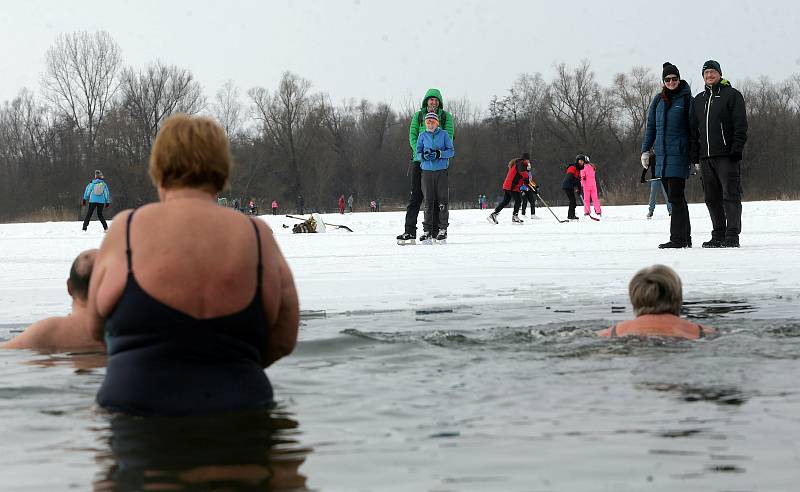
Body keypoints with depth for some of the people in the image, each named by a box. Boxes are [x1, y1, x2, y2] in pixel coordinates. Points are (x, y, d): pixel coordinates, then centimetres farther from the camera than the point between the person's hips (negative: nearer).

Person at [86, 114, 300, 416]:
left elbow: (96, 328, 13)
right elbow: (283, 342, 9)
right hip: (239, 406, 2)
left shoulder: (126, 229, 1)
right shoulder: (258, 236, 4)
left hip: (135, 404, -2)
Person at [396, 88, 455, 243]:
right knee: (415, 195, -3)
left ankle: (434, 231, 6)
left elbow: (449, 136, -3)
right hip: (420, 160, 1)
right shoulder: (418, 116, 11)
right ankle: (410, 231, -5)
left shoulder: (446, 117, 8)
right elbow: (413, 136, 4)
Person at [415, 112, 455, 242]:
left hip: (442, 171, -1)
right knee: (428, 201, -1)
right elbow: (418, 153, 9)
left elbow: (451, 151, 2)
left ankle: (442, 229, 4)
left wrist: (439, 154, -14)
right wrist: (424, 155, -13)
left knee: (442, 201, -3)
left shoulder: (444, 134, 6)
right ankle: (427, 230, 2)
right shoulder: (422, 136, 10)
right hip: (427, 171, 1)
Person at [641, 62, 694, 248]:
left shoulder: (686, 99, -2)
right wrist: (646, 150, 11)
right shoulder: (658, 100, 13)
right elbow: (651, 126, 18)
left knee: (675, 197, -10)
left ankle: (678, 238, -8)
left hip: (679, 154, -6)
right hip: (662, 155, 6)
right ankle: (685, 238, 16)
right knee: (674, 197, 9)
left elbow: (693, 127, -2)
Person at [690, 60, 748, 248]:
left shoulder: (732, 95, 1)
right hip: (706, 158, 6)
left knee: (730, 196, -7)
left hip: (727, 156, -6)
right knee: (712, 198, 7)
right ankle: (718, 236, 12)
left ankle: (732, 236, -7)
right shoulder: (699, 100, 18)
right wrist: (695, 157, 14)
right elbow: (694, 130, 21)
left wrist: (736, 150, -14)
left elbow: (741, 125, -5)